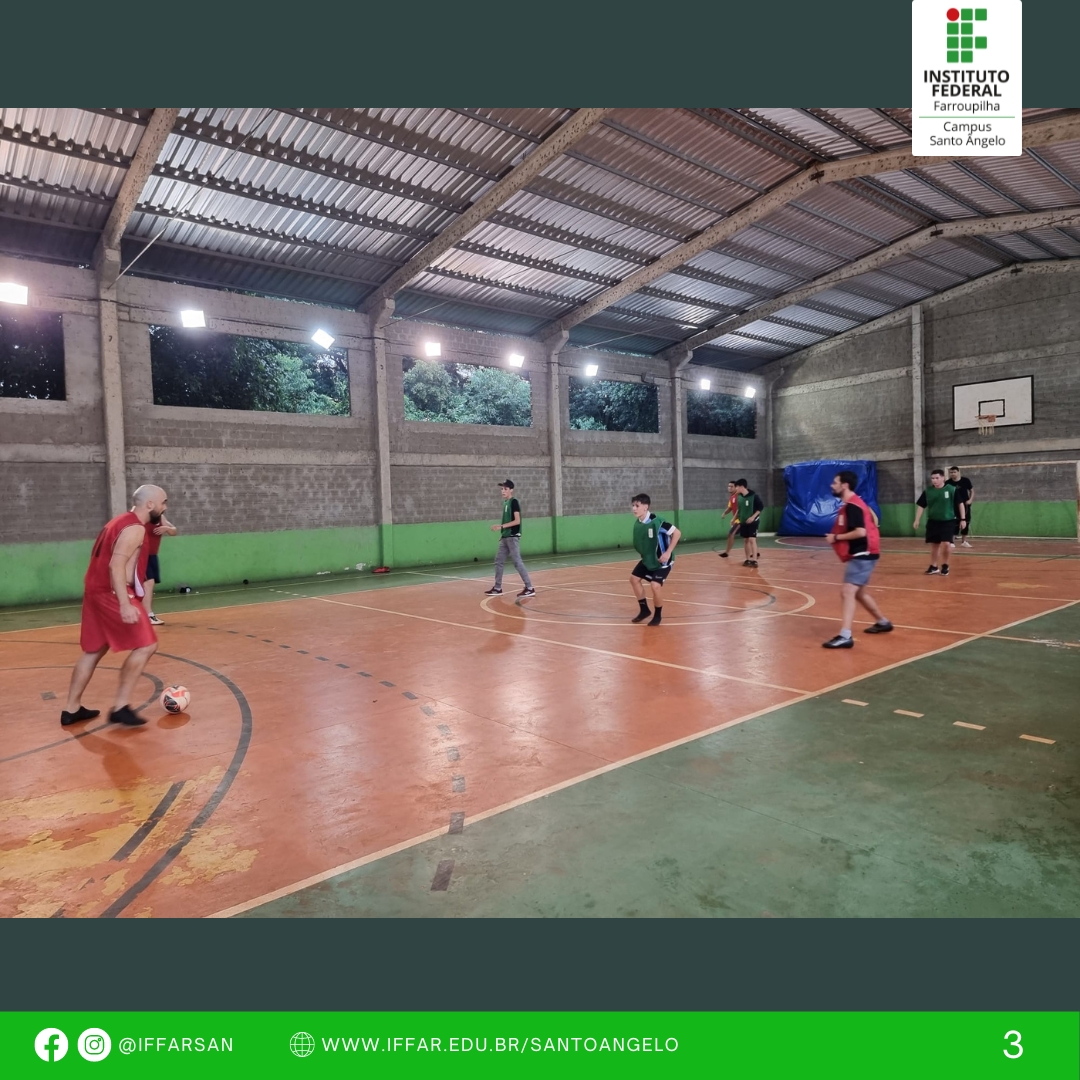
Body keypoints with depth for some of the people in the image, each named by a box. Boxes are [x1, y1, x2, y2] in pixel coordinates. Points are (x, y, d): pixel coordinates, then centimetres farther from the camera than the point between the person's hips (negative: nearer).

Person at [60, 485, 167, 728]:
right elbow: (116, 565, -23)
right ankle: (120, 706, -5)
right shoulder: (135, 528, -12)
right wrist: (125, 604, -29)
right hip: (111, 594, -10)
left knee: (94, 651, 17)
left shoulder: (122, 521, 19)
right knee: (146, 645, -7)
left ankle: (72, 710, 24)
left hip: (95, 590, 10)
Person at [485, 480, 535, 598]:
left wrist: (502, 526, -20)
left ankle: (530, 588, -5)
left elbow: (517, 521, -18)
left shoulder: (514, 502, -10)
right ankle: (497, 588, 19)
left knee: (517, 562, -9)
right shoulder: (505, 502, 15)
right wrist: (499, 527, 11)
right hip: (505, 537, 9)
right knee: (498, 561, 11)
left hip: (513, 537, -9)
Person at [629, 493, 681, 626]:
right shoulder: (637, 524, -5)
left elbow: (677, 533, -23)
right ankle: (645, 610, 24)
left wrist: (668, 552, -25)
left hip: (662, 560, -8)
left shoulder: (656, 521, -27)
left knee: (655, 585, -19)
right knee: (634, 578, 8)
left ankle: (657, 615, 5)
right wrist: (644, 554, 6)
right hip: (648, 559, 8)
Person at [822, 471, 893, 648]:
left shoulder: (851, 506, -19)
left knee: (847, 592, -19)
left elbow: (861, 532, -29)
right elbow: (873, 519, 21)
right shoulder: (854, 502, 13)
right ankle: (883, 622, 41)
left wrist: (836, 537, -18)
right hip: (861, 554, 11)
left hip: (863, 555, -11)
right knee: (859, 592, 23)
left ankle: (845, 636, -25)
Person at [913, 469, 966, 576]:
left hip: (948, 521, -3)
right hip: (933, 522, 3)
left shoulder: (952, 490, -8)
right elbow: (921, 506, 4)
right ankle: (934, 566, 23)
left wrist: (962, 519, -3)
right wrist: (917, 520, -2)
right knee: (935, 545, 10)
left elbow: (960, 504, -1)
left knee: (945, 544, -13)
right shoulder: (928, 491, -1)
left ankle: (945, 566, 9)